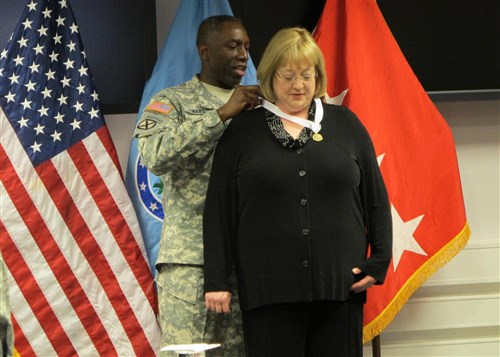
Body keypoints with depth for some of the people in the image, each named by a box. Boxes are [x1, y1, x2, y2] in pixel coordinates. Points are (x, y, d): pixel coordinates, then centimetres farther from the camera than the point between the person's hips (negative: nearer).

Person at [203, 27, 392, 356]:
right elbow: (219, 209, 5)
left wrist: (379, 261, 3)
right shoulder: (243, 131, 7)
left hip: (339, 284, 1)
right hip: (269, 288, -1)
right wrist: (217, 280, 0)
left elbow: (376, 198, 11)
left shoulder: (345, 124, 10)